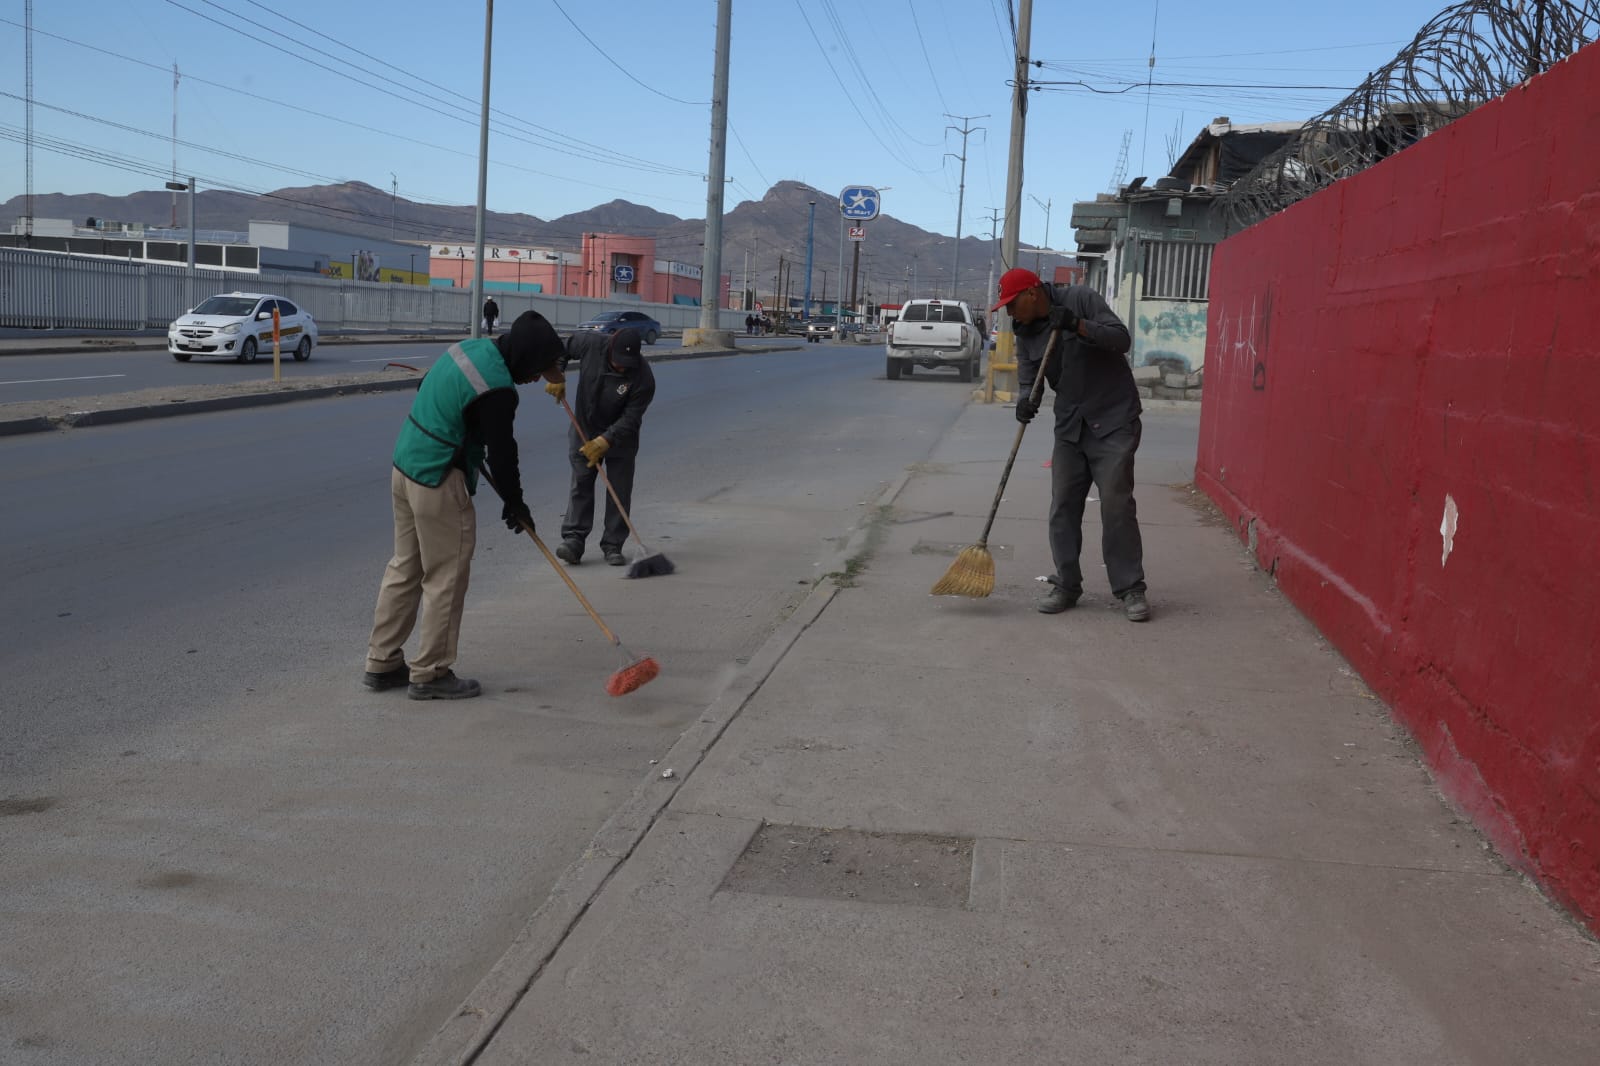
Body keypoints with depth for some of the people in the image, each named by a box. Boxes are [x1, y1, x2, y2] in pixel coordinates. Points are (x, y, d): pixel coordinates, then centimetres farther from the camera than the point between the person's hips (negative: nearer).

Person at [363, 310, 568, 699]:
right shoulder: (497, 390, -22)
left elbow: (425, 387, 21)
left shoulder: (471, 347, 5)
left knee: (404, 568, 16)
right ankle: (430, 673, 10)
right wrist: (515, 504, 0)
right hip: (440, 484, -10)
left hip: (406, 466, 10)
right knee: (446, 579, 2)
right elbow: (502, 453, -14)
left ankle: (382, 663, 24)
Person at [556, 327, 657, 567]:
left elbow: (630, 419, -26)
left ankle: (612, 546, 8)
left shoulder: (643, 377, -26)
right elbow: (562, 348, 4)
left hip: (620, 438, -1)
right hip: (584, 432, 1)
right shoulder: (590, 345, -19)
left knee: (619, 492, 1)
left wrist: (605, 441, -33)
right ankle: (573, 540, -1)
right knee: (581, 484, -1)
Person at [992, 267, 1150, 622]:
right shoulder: (1026, 332, 6)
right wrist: (1025, 401, -19)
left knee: (1117, 505, -8)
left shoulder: (1080, 299, -10)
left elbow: (1121, 339, -15)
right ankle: (1066, 585, 14)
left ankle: (1130, 588, 0)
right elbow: (1028, 380, 3)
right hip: (1069, 426, 6)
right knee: (1063, 506, 3)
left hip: (1113, 420, -6)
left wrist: (1077, 325, -27)